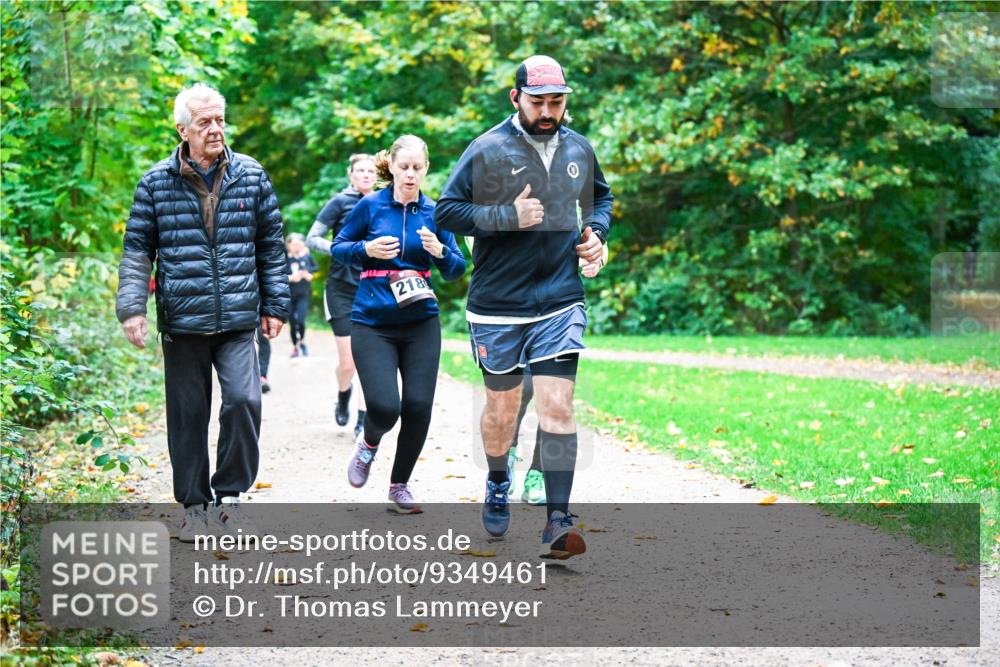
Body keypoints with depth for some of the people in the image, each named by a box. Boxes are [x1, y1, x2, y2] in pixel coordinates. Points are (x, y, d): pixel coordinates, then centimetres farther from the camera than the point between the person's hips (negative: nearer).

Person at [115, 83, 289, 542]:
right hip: (182, 320, 0)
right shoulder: (157, 182, 1)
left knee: (243, 400, -14)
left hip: (239, 319, 0)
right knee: (187, 414, 6)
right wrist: (131, 307, -5)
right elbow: (137, 249, 4)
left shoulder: (251, 176, 4)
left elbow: (271, 245, 10)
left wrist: (274, 304, 8)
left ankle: (229, 495, 4)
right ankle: (195, 504, 19)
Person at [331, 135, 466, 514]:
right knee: (385, 407, -14)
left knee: (418, 407, -3)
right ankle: (369, 443, 24)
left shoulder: (434, 212, 5)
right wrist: (367, 249, -13)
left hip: (421, 322, 2)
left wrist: (439, 251, -13)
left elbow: (456, 270, 8)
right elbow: (337, 248, 6)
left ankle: (399, 486, 16)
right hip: (373, 322, -2)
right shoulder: (370, 206, -1)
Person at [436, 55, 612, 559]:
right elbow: (446, 211, -9)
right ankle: (498, 482, 41)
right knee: (501, 407, 12)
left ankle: (557, 522, -10)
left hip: (560, 303, 2)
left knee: (557, 405, -10)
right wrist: (508, 216, -19)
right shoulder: (487, 150, -7)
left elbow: (600, 196, 26)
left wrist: (596, 233, 6)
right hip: (497, 307, -2)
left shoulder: (578, 149, 7)